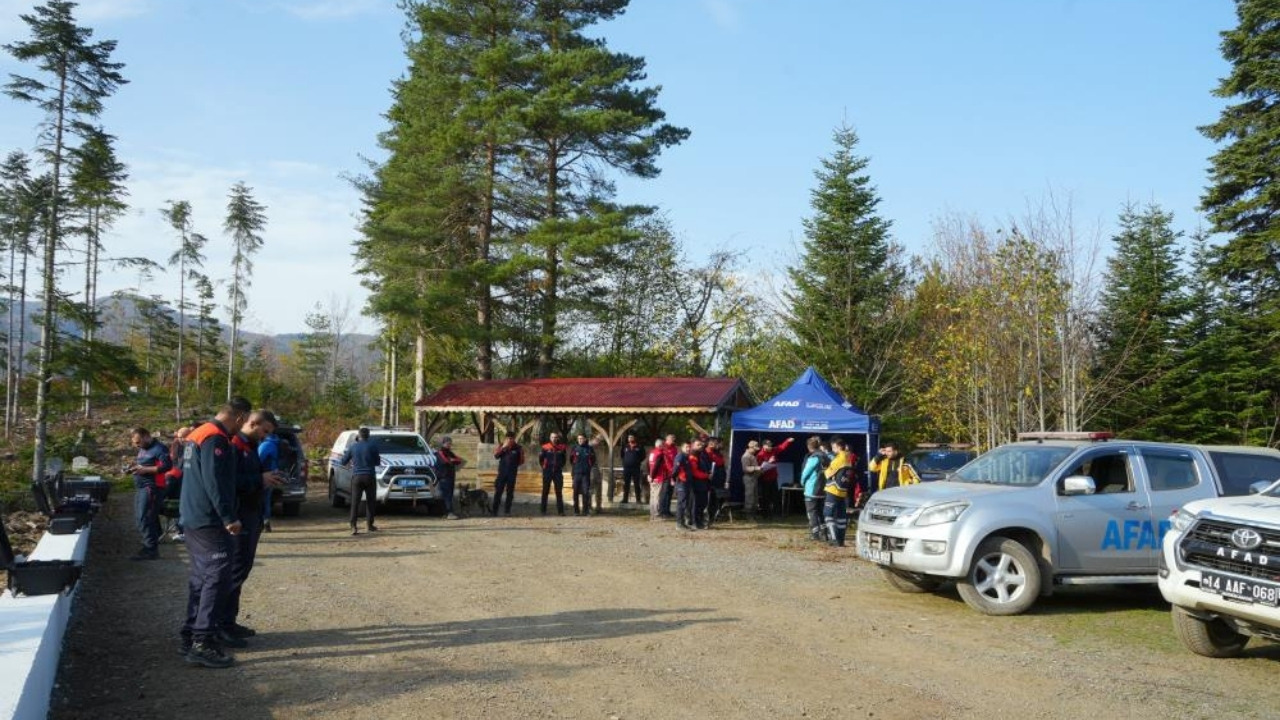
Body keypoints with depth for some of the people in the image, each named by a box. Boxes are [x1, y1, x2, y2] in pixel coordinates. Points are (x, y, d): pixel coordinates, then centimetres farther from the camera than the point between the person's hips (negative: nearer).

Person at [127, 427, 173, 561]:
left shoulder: (159, 448, -13)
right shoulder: (142, 449, 17)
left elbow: (167, 465, -22)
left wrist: (145, 469, -23)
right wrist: (135, 467, 7)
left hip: (150, 487, -11)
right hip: (140, 487, 11)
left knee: (144, 518, -12)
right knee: (140, 517, 15)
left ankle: (150, 549, -8)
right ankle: (153, 541, 24)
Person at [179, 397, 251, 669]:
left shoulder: (198, 434, 16)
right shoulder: (216, 438, -17)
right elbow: (214, 481, -24)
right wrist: (229, 517, -23)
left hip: (192, 520, 10)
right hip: (209, 522, -10)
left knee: (199, 579, 15)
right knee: (217, 579, -9)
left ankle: (190, 636, 21)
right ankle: (203, 642, -11)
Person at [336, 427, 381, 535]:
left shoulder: (353, 447, 4)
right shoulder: (372, 445, -2)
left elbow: (343, 461, 12)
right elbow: (377, 462, 5)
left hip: (356, 477, 1)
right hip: (369, 476, -1)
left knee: (355, 502, -1)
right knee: (370, 501, 11)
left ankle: (353, 527, -11)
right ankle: (369, 524, 16)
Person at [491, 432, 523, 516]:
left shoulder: (518, 448, 1)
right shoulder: (502, 446, 6)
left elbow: (521, 461, 9)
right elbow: (495, 455, -9)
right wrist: (503, 447, -15)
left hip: (512, 473, 0)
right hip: (502, 472, 0)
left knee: (510, 492, 4)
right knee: (498, 491, -3)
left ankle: (508, 510, 10)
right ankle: (494, 510, -3)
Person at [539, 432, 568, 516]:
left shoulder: (562, 447, 2)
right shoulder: (545, 447, -3)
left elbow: (564, 459, 16)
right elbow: (540, 458, 6)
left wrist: (560, 466, 11)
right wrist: (544, 466, 7)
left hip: (558, 472, 1)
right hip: (547, 472, -1)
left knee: (559, 492, 2)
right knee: (545, 491, 4)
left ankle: (561, 510, 4)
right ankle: (543, 510, 8)